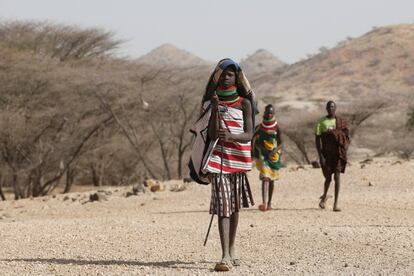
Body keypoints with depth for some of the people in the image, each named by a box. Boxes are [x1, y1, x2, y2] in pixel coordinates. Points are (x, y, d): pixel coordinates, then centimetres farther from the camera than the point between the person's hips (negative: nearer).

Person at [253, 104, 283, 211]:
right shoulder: (259, 127, 1)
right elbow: (255, 142, 10)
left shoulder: (277, 128, 0)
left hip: (274, 156, 2)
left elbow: (280, 143, -2)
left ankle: (269, 203, 25)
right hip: (262, 156, -2)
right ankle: (264, 203, -30)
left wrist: (276, 150, -21)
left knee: (271, 179, 12)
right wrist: (254, 155, 8)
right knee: (265, 178, -18)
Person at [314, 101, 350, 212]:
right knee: (328, 178, 5)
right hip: (326, 153, 0)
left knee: (337, 177, -8)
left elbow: (346, 137, 8)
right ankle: (324, 196, 35)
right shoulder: (321, 122, 1)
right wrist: (320, 156, -9)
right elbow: (317, 139, -1)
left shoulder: (340, 122, 5)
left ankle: (336, 203, -8)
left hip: (338, 153, 0)